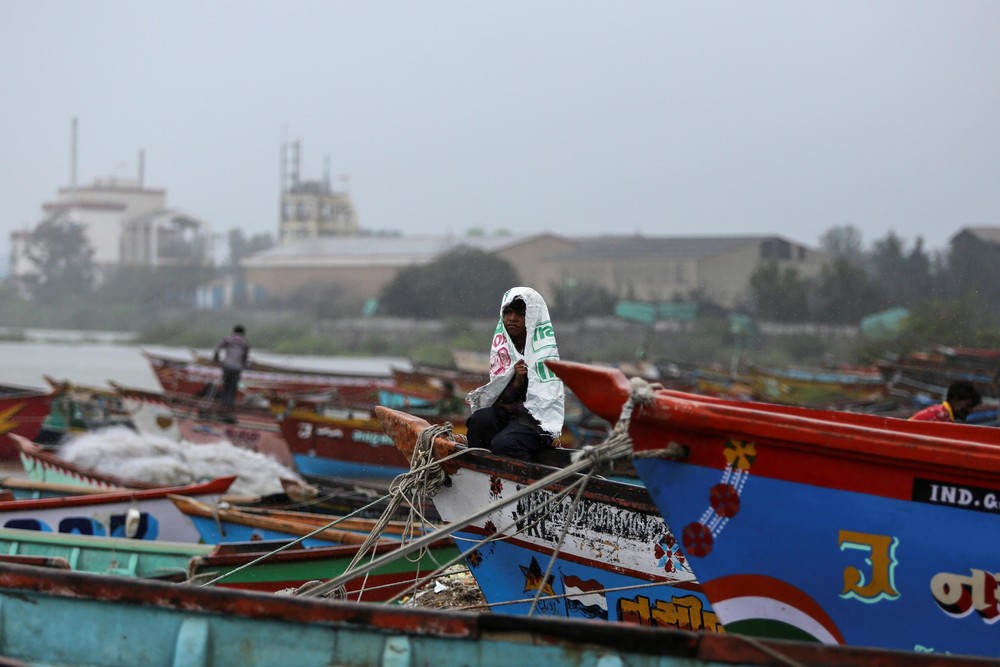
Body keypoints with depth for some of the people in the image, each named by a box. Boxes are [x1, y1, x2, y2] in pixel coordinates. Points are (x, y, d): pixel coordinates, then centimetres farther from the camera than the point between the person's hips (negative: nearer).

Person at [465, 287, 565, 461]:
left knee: (503, 443, -34)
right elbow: (499, 398, 5)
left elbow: (544, 403, -11)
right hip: (507, 416, 5)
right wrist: (516, 382, -15)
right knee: (478, 420, -27)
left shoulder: (545, 351, -5)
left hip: (539, 422, -5)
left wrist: (511, 407, -2)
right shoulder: (502, 349, 11)